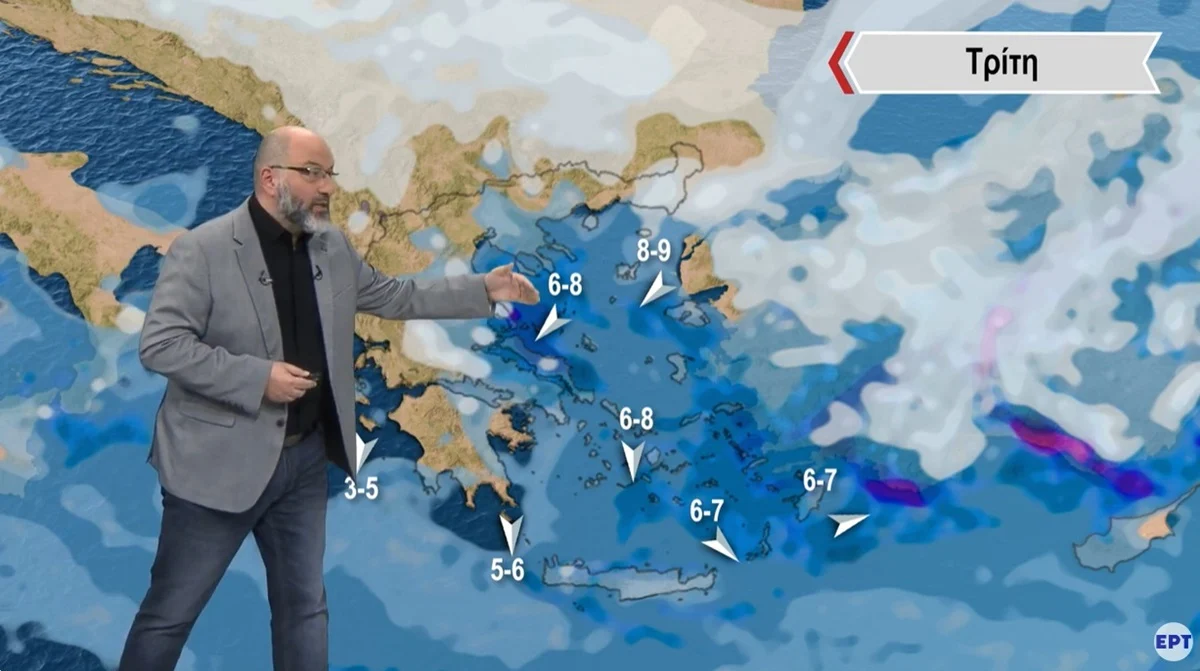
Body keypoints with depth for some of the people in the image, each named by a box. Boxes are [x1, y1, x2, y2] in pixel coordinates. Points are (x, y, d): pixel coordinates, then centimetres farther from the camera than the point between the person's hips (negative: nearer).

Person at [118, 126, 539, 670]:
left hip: (305, 458, 6)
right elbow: (159, 345, -19)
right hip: (220, 461, -6)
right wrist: (258, 377, -24)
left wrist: (484, 289, 10)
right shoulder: (201, 250, -14)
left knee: (305, 607, 16)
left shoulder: (331, 247, 5)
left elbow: (393, 297, 16)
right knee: (170, 612, 7)